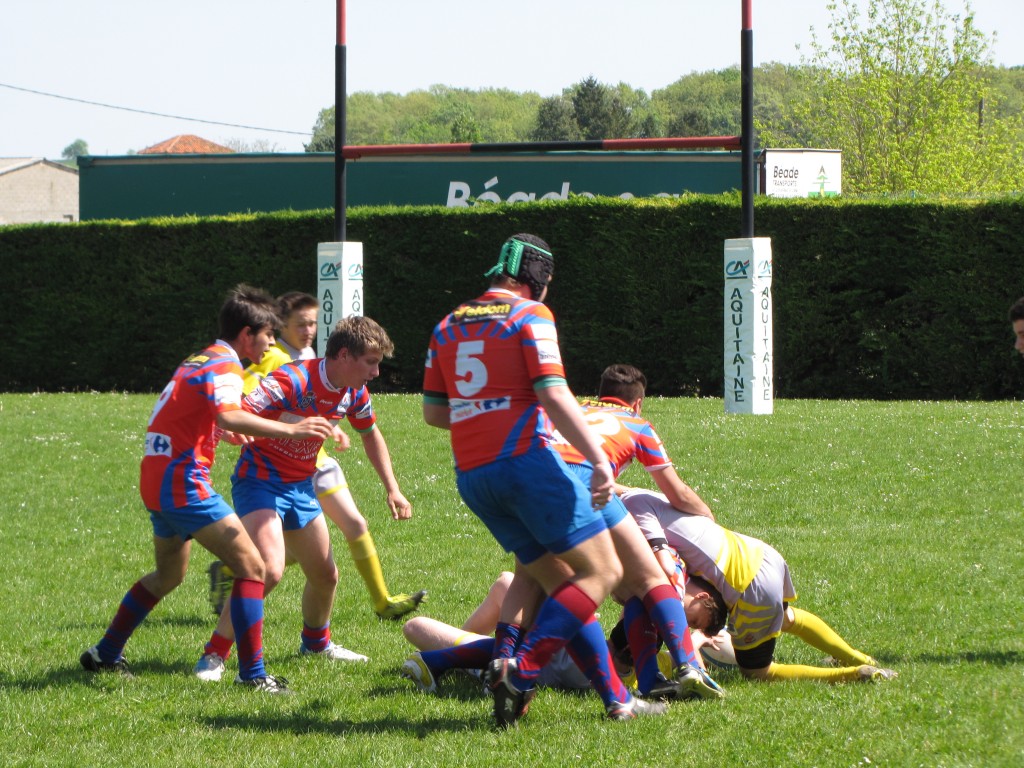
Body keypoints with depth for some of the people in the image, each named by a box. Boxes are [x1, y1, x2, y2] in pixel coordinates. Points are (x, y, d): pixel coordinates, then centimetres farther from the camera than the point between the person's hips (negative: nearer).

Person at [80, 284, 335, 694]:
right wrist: (289, 430, -36)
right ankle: (252, 673, -14)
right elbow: (228, 416, -33)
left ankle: (105, 653, 36)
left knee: (169, 574, 28)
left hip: (156, 480, 10)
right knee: (252, 567, -10)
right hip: (183, 482, -10)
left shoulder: (198, 360, 17)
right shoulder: (224, 365, -13)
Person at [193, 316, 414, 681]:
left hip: (301, 486, 8)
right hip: (261, 482, -8)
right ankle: (214, 654, -17)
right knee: (269, 570, -27)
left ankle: (316, 641, 46)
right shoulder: (292, 381, -26)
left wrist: (392, 487, 15)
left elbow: (370, 434, 20)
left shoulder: (354, 394, -1)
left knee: (326, 575, 17)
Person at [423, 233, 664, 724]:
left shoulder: (449, 325, 16)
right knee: (602, 572, -3)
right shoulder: (530, 314, -3)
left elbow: (432, 411, 18)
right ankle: (522, 671, -18)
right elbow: (553, 395, -15)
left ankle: (616, 700, 7)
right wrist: (598, 458, -18)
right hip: (526, 459, -7)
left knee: (562, 585, 12)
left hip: (471, 476, 7)